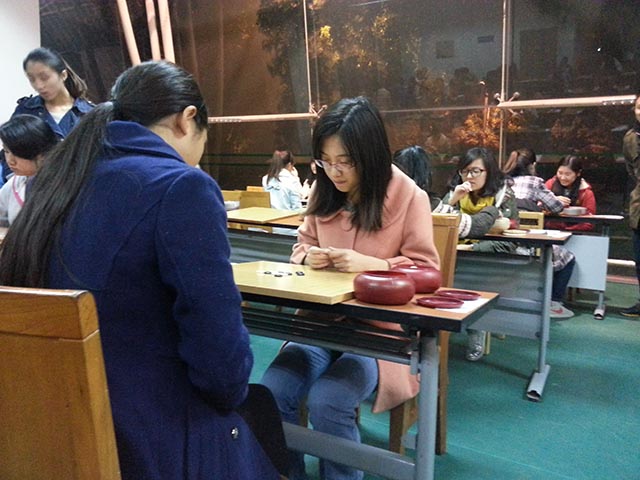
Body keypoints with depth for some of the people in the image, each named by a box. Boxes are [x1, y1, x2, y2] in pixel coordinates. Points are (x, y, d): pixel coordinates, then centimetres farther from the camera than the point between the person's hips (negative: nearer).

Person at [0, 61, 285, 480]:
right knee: (260, 406, 20)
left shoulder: (57, 182, 3)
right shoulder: (182, 187, -19)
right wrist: (230, 395, -1)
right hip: (156, 446, -7)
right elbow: (221, 359, -22)